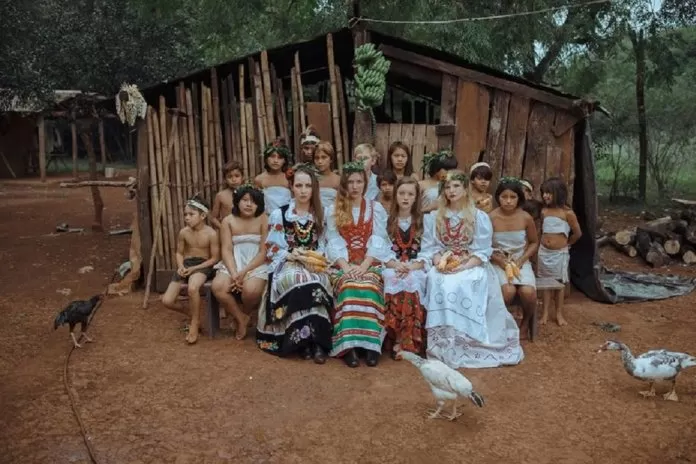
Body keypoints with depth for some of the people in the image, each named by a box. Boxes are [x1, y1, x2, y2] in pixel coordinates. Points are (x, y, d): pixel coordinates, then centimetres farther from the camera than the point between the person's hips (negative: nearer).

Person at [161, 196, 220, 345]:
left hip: (203, 265, -5)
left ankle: (195, 322, -13)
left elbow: (215, 258, -9)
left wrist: (194, 268, -17)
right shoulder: (183, 232, -1)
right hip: (186, 264, 5)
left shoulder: (211, 233, -13)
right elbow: (179, 253, 11)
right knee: (167, 301, -9)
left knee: (192, 288, -39)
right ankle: (193, 313, 20)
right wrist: (181, 266, -11)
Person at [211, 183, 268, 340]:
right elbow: (226, 251, -3)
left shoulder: (263, 220, -4)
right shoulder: (228, 221, 4)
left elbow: (264, 252, -8)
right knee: (218, 286, -26)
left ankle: (245, 314, 4)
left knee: (251, 290, -33)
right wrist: (234, 274, -20)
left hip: (257, 265, -2)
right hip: (233, 265, 3)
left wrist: (245, 272, -19)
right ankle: (241, 318, -2)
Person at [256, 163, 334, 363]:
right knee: (299, 280, -38)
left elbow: (323, 245, 10)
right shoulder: (279, 214, 1)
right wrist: (296, 255, -16)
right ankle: (303, 339, -27)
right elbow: (272, 250, 0)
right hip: (287, 264, -2)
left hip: (314, 264, 2)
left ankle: (314, 340, -27)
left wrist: (318, 258, -11)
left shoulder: (321, 214, 11)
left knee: (317, 282, -35)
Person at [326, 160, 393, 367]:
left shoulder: (376, 208, 12)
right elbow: (333, 242, 3)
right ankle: (348, 345, -32)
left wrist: (364, 265, -14)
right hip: (344, 264, 0)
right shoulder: (333, 211, 13)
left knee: (368, 287, -33)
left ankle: (371, 343, -29)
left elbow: (377, 241, 1)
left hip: (370, 263, 0)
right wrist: (345, 266, -14)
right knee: (348, 288, -32)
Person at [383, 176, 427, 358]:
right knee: (395, 284, -34)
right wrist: (396, 265, -17)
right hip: (392, 268, 0)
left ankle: (409, 342, -30)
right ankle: (397, 340, -28)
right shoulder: (386, 220, 11)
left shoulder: (424, 220, 11)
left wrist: (412, 267, -17)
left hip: (417, 269, 0)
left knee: (411, 282, -34)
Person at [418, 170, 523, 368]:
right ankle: (444, 343, -27)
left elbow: (483, 252, -4)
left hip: (472, 267, -1)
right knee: (441, 285, -32)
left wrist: (463, 266, -19)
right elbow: (429, 247, 5)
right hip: (443, 267, 2)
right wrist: (440, 262, -14)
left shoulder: (480, 217, 2)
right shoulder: (433, 217, 10)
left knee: (466, 285, -34)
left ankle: (468, 341, -24)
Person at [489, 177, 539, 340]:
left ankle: (526, 322, 8)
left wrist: (522, 259, -8)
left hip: (521, 261, 2)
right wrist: (501, 261, -16)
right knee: (508, 290, -31)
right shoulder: (491, 218, -10)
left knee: (528, 292, -26)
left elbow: (534, 243, 8)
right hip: (498, 262, -2)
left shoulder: (526, 218, -5)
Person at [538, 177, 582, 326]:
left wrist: (567, 243, 8)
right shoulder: (544, 211, 1)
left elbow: (578, 233, -3)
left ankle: (559, 314, 18)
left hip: (560, 253, -3)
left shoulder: (567, 213, -11)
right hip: (544, 251, 3)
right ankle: (545, 313, 14)